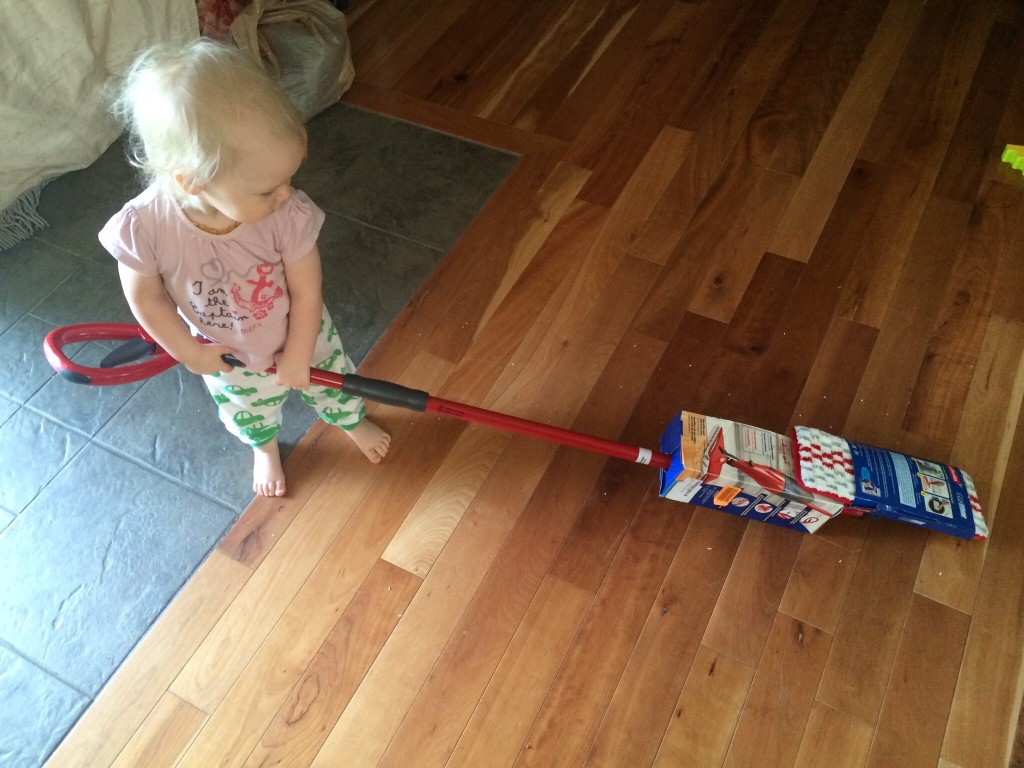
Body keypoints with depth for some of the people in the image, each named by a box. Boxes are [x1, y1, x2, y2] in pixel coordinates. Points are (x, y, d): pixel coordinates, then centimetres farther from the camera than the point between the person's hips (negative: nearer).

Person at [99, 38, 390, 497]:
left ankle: (353, 422, 64)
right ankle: (265, 449, 66)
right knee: (248, 414, 30)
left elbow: (306, 293, -23)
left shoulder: (288, 215, -37)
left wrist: (297, 358, -14)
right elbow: (147, 299, -17)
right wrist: (189, 353, -9)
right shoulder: (143, 227, -36)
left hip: (301, 338, 0)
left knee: (333, 382, 28)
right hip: (227, 360, 1)